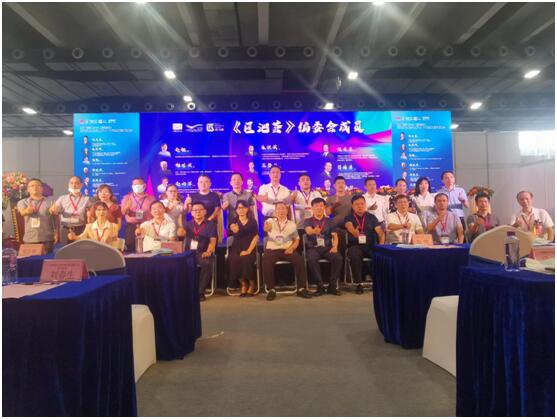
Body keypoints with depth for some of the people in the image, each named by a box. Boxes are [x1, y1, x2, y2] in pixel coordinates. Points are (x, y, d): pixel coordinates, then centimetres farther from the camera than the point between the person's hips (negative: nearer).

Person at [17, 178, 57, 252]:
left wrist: (56, 234, -4)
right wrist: (27, 211, -38)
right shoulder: (22, 202, 8)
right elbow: (22, 212, -13)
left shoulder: (50, 202, 5)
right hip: (29, 238, 1)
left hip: (47, 238, -1)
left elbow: (55, 219, 4)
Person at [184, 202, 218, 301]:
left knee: (207, 263, -35)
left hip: (203, 253, -2)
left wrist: (208, 251, -20)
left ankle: (200, 292, -22)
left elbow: (213, 240, -2)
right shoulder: (188, 224, 23)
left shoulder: (211, 224, 11)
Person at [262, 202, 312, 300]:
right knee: (267, 262, -32)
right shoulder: (270, 221, 7)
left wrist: (292, 248, -7)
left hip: (287, 249, 2)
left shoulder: (292, 224, 14)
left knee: (300, 260, -26)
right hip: (272, 249, -1)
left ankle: (301, 289, -14)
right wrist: (266, 227, -42)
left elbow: (297, 239, 14)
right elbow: (265, 228, -16)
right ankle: (271, 290, -17)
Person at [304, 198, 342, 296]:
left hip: (327, 247, 2)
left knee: (338, 258, -28)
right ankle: (320, 286, -20)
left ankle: (332, 285, -13)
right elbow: (308, 231, -15)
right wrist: (314, 231, -40)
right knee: (311, 259, -35)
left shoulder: (329, 221, 16)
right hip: (313, 247, -2)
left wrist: (335, 247, -13)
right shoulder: (308, 221, 8)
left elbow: (335, 236, 8)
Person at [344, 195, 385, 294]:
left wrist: (381, 245, -16)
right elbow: (349, 226, -17)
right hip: (355, 246, -2)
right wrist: (354, 232, -42)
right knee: (354, 255, -35)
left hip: (370, 246, 2)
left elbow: (380, 232, 4)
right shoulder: (348, 218, 8)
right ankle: (359, 284, -20)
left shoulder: (371, 217, 14)